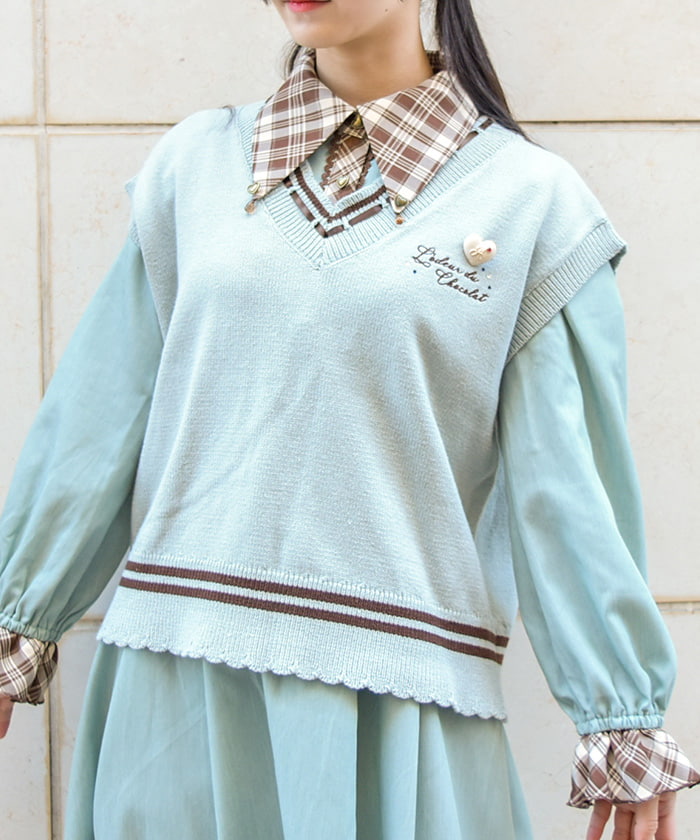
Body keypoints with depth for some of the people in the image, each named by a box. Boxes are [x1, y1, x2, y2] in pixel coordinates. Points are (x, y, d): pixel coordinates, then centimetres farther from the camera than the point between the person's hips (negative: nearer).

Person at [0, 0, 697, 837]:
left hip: (402, 696, -2)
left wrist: (625, 724, -2)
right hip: (174, 683, 3)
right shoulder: (195, 162, 8)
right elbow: (99, 418, 10)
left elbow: (567, 482, -2)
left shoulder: (529, 198, 0)